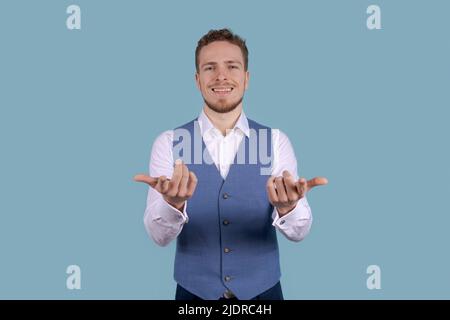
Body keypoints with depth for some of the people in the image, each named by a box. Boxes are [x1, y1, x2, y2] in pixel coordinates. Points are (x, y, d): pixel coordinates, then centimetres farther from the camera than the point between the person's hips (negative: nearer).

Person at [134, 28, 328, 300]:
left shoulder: (276, 141, -5)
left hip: (262, 292, 1)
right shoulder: (168, 143, -6)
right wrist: (173, 203, -35)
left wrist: (287, 207, -34)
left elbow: (299, 231, -12)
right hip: (194, 293, 0)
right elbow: (160, 235, -13)